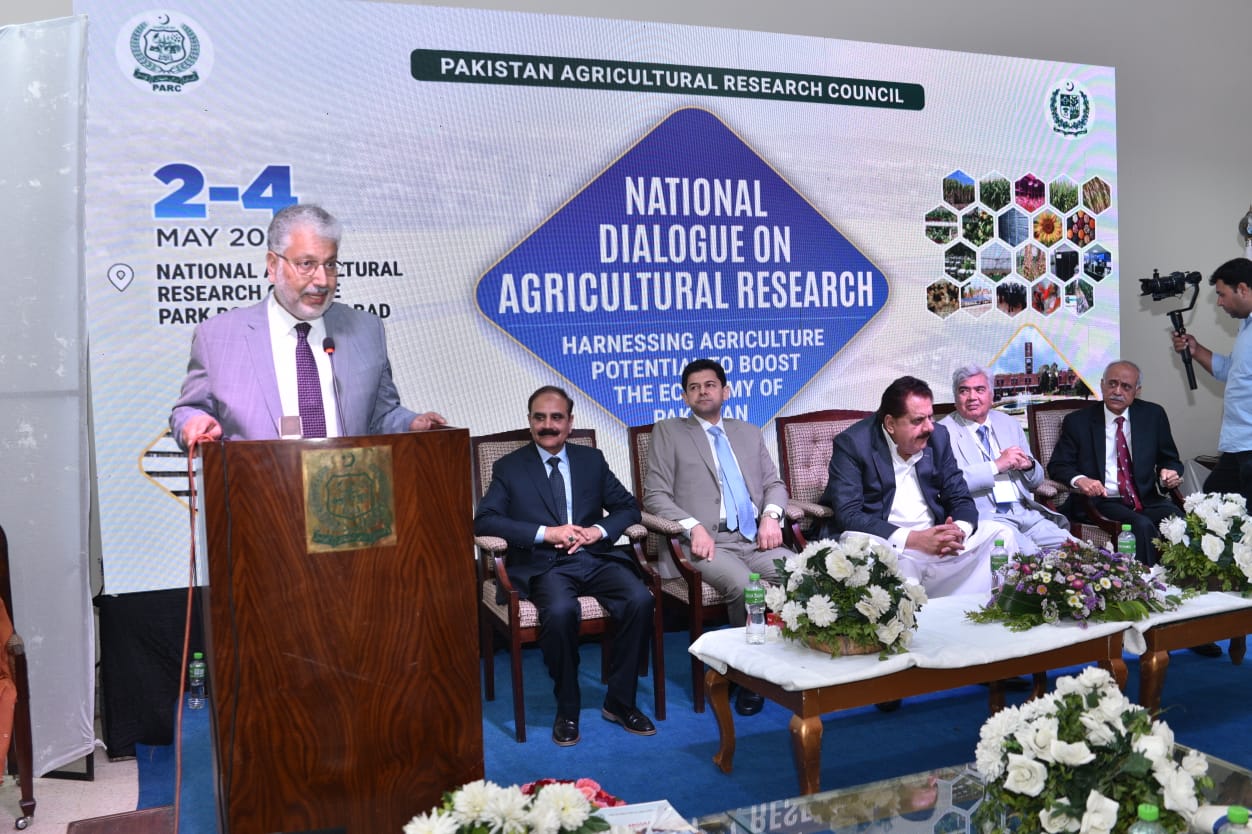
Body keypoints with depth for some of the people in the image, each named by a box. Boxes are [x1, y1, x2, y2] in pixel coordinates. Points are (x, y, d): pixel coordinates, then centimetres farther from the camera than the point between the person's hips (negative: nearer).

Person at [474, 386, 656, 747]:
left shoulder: (591, 460, 18)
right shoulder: (509, 467, 9)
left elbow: (628, 507, 16)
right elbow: (484, 520, -3)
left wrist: (599, 530, -6)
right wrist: (546, 533, -14)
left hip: (596, 558, 3)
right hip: (543, 565, -3)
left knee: (640, 600, -25)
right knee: (560, 611, -35)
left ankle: (619, 702, -7)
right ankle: (567, 709, -12)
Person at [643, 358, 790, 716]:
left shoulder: (749, 432, 23)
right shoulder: (668, 432, 10)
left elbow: (774, 483, 21)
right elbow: (655, 496, 2)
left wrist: (771, 515, -2)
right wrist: (693, 526, -14)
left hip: (757, 539, 4)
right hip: (710, 542, -4)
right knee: (746, 588, -33)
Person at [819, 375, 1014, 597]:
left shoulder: (938, 436, 7)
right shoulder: (852, 443, -10)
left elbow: (961, 498, 9)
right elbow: (848, 515, -19)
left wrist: (958, 531, -16)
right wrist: (913, 539, -27)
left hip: (934, 538, 6)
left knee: (1001, 533, -7)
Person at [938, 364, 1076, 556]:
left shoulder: (1009, 423, 20)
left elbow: (1036, 481, 24)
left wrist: (1028, 465, 0)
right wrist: (996, 465, -16)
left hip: (1026, 512, 6)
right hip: (985, 517, -6)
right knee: (1029, 554, -30)